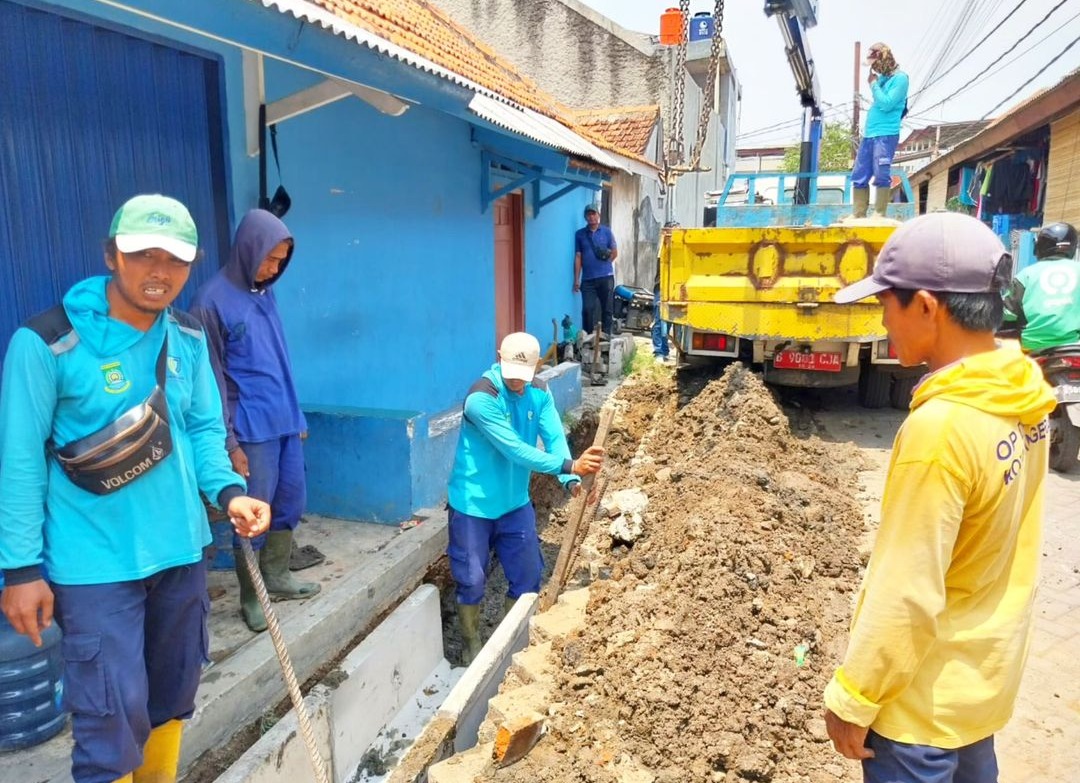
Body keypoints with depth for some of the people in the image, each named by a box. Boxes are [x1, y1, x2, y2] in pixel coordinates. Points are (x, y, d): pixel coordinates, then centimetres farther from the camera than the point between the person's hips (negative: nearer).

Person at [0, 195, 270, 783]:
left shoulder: (188, 339, 1)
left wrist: (228, 491, -11)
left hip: (179, 550, 6)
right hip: (94, 563, -5)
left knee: (171, 697, 21)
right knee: (114, 717, 0)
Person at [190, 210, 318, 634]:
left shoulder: (265, 293, 11)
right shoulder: (213, 301, -11)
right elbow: (212, 380, -11)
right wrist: (229, 442, -12)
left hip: (285, 423, 7)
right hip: (252, 429, -7)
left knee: (291, 502, 14)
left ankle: (276, 576, 31)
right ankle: (250, 597, 17)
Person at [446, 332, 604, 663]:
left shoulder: (539, 393, -4)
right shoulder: (481, 398, -26)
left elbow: (555, 439, -14)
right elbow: (516, 450, -32)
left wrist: (572, 480, -31)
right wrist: (569, 466, -39)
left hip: (516, 502, 6)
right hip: (474, 504, -6)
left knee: (527, 577, 14)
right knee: (472, 581, 7)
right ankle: (473, 647, 32)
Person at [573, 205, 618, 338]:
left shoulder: (606, 231, 6)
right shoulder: (580, 234, 8)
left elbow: (615, 253, 10)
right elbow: (578, 257, 5)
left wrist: (603, 265, 2)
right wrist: (576, 279, 1)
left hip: (606, 277, 0)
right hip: (587, 279, 0)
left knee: (607, 308, 3)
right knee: (587, 309, -3)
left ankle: (606, 335, 12)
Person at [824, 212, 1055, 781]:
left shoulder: (940, 427, -32)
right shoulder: (1023, 399, -5)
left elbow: (907, 595, -27)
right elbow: (1003, 539, 6)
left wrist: (852, 698, -14)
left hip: (926, 693, -7)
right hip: (986, 670, 8)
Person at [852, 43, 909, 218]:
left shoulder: (899, 78, -5)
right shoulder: (880, 78, 18)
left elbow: (886, 105, -15)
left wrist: (873, 84, -7)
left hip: (886, 134, -8)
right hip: (869, 133, 8)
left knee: (881, 175, -12)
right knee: (858, 177, 4)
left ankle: (879, 215, -10)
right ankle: (859, 215, 6)